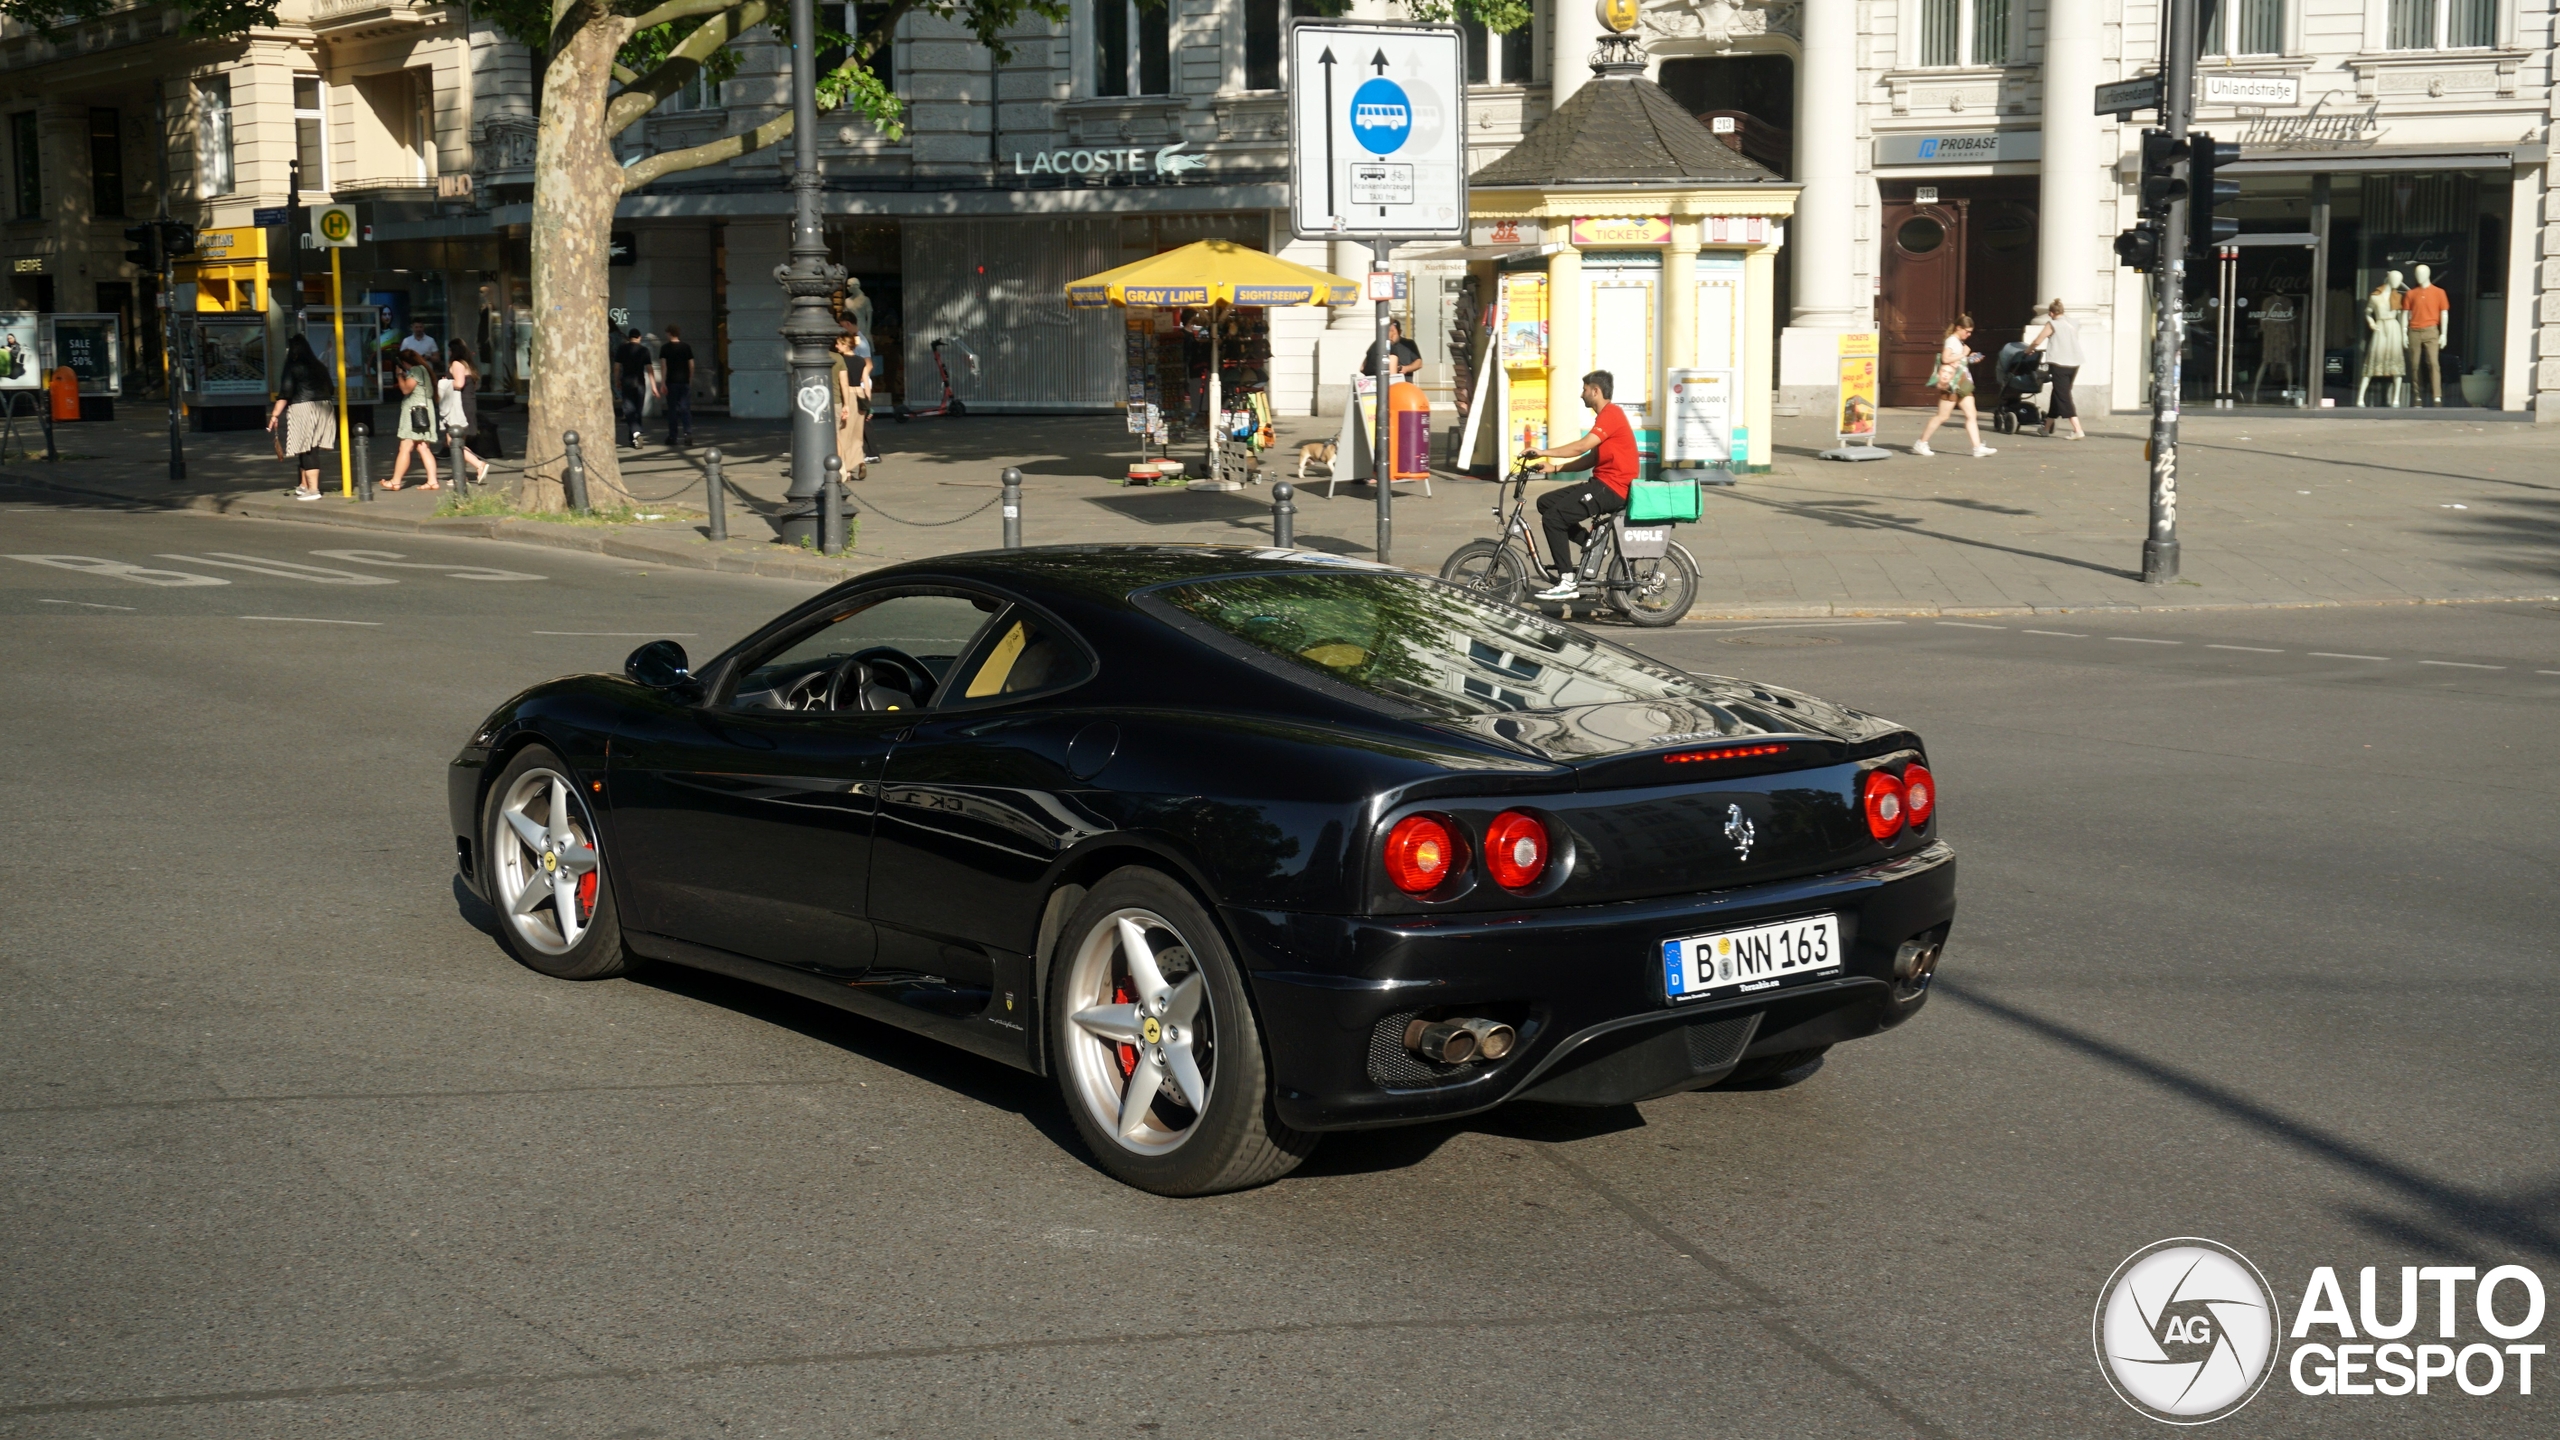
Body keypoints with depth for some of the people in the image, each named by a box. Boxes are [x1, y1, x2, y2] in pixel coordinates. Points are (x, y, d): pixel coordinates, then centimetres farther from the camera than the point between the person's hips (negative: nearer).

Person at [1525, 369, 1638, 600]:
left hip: (1611, 488, -10)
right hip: (1602, 483, 10)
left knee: (1554, 517, -17)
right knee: (1546, 502, 9)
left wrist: (1544, 452, -22)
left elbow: (1582, 446, -25)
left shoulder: (1611, 414, -13)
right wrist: (1555, 467, 7)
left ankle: (1568, 583, -16)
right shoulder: (1606, 416, 20)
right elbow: (1591, 459, 17)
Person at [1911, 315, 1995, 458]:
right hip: (1952, 383, -10)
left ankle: (1978, 448, -2)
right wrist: (1963, 355, -17)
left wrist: (1970, 359, 10)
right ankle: (1921, 444, 3)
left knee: (1971, 415, 2)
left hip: (1962, 383, 10)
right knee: (1942, 416, -6)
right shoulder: (1951, 341, -11)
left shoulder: (1959, 342, 18)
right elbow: (1945, 358, -25)